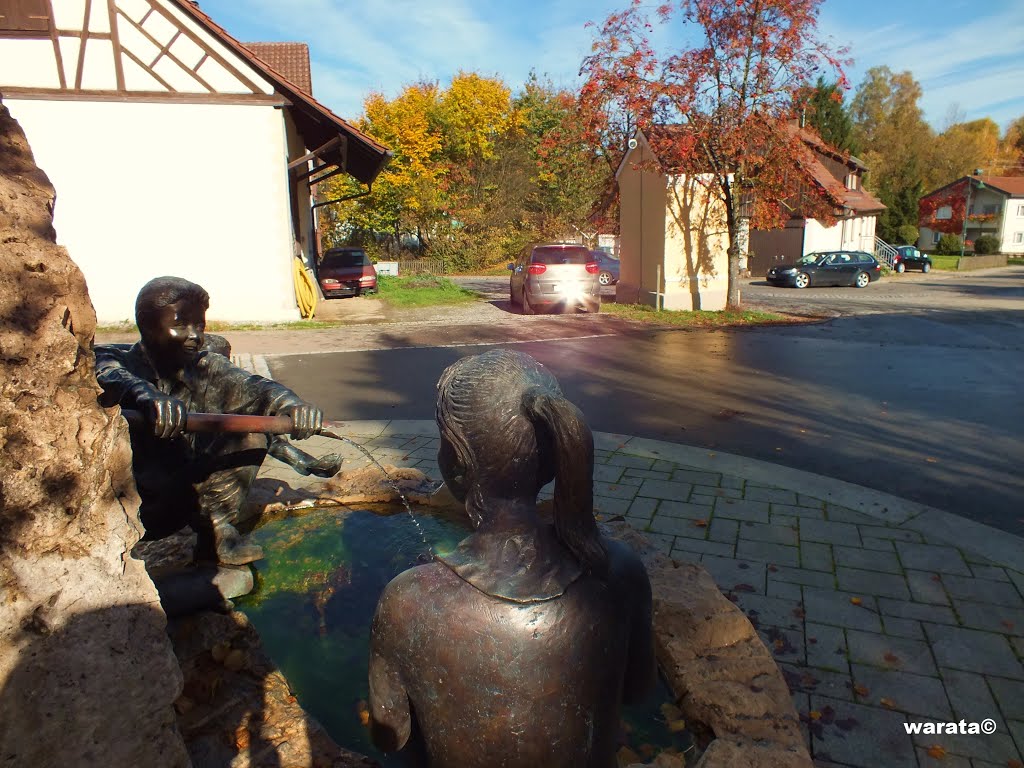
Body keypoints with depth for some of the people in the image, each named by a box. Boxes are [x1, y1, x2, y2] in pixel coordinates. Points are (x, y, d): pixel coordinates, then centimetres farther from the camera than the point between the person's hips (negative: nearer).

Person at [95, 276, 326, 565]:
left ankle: (215, 527, -10)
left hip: (184, 501, 3)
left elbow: (250, 387, -19)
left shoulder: (206, 368, 0)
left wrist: (288, 403, -40)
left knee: (252, 431, -12)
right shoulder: (112, 359, -10)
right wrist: (144, 396, -57)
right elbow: (109, 377, -35)